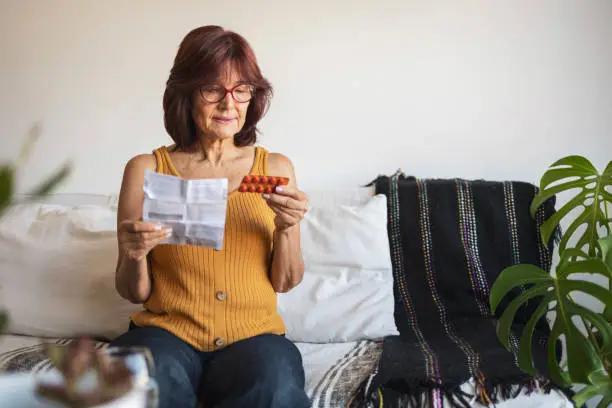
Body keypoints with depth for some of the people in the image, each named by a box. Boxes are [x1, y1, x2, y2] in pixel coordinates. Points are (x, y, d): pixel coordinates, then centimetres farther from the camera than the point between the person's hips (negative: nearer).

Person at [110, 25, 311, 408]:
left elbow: (286, 283, 8)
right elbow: (134, 293, 5)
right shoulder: (146, 170, 2)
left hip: (253, 333, 1)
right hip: (168, 332, -1)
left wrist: (287, 228, -11)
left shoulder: (276, 168, 7)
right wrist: (135, 256, -17)